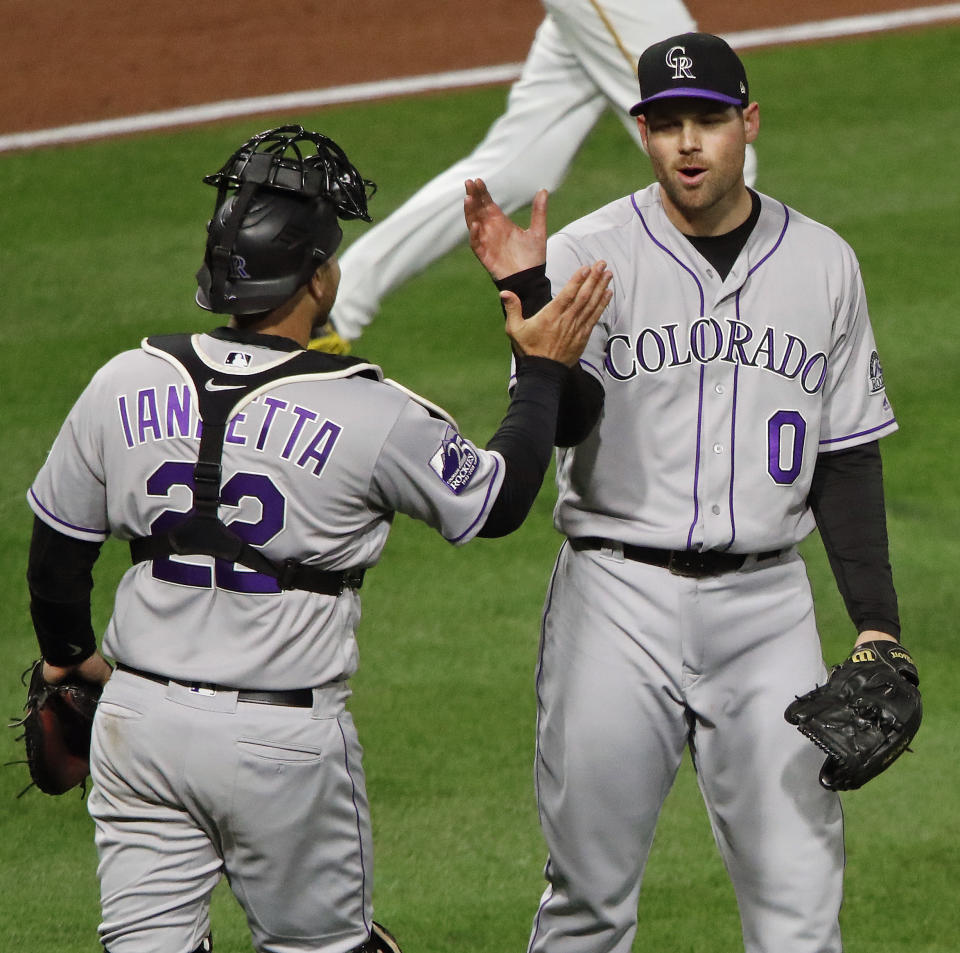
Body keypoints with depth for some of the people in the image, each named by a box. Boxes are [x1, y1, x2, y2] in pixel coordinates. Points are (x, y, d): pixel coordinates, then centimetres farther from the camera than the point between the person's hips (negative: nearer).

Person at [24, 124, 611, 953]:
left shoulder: (124, 385, -1)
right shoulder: (370, 415, -13)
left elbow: (57, 546, 9)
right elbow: (499, 499, 1)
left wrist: (68, 652, 27)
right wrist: (544, 371, 13)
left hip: (138, 720, 4)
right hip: (284, 740, -4)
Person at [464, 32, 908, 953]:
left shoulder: (822, 263, 7)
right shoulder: (588, 255, -3)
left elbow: (846, 459, 10)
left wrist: (878, 625, 4)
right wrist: (528, 294, -29)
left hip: (766, 603, 2)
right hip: (620, 599, -2)